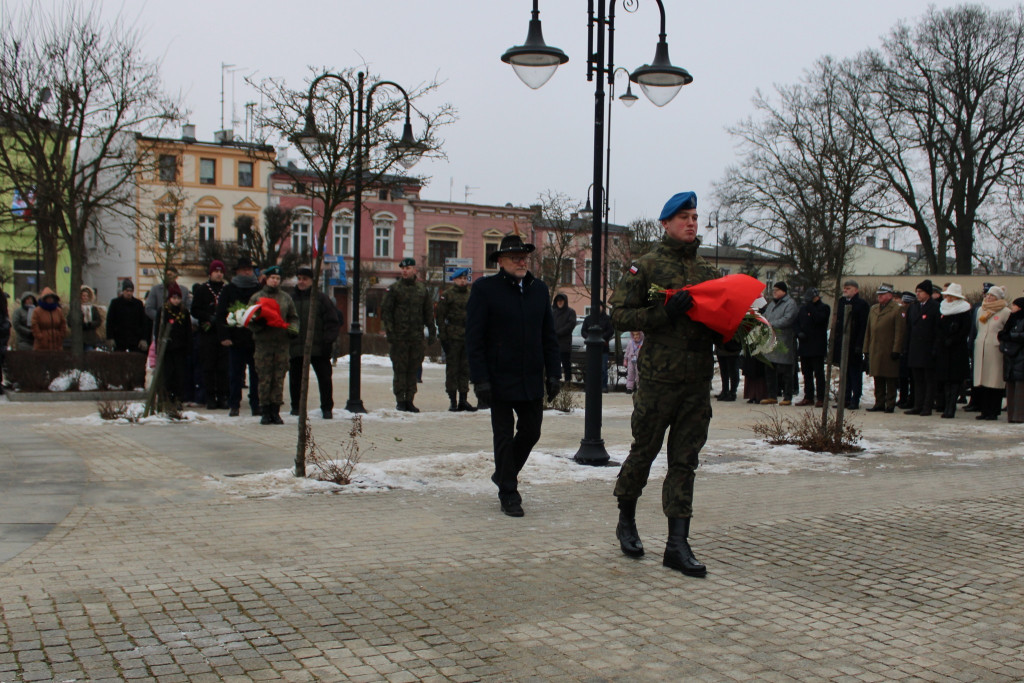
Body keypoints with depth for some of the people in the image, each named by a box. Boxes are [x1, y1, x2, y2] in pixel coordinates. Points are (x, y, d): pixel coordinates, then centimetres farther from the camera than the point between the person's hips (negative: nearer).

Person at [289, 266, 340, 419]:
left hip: (319, 349, -3)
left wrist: (328, 341, -11)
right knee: (295, 379, 9)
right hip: (295, 348, 3)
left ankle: (327, 408, 8)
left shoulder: (321, 298, 2)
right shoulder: (291, 299, 12)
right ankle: (296, 407, 23)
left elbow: (333, 322, -1)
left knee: (324, 378, -1)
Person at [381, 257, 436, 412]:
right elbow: (386, 311, -1)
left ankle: (409, 400, 12)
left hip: (417, 336, 3)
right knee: (400, 369, -2)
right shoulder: (394, 289, 1)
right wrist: (389, 332, -10)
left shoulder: (422, 289, 12)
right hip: (399, 337, -3)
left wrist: (431, 332, 11)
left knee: (414, 369, 5)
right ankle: (400, 401, 5)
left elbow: (428, 312, 17)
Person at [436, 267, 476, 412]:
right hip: (453, 339, -5)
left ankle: (463, 399, 13)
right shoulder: (447, 295, 0)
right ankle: (452, 400, 4)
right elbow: (440, 317, -4)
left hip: (468, 339, 5)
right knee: (452, 369, -1)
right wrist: (443, 336, -11)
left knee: (465, 369, 7)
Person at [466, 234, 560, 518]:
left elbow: (549, 336, 13)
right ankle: (508, 494, 15)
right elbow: (474, 338, -7)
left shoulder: (539, 289, 10)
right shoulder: (484, 289, -5)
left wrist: (553, 374, 6)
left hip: (532, 379, 5)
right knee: (504, 437, 3)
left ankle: (504, 474, 34)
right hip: (500, 379, -5)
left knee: (531, 432, 10)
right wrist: (480, 379, -13)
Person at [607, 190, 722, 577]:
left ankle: (677, 545, 7)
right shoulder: (646, 267, -1)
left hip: (698, 382, 5)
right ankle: (626, 522, 30)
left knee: (685, 462, 4)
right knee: (643, 453, 7)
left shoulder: (707, 271, 16)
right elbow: (620, 316, -7)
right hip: (659, 378, -5)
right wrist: (666, 312, -18)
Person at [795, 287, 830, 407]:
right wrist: (799, 332, -3)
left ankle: (821, 398, -2)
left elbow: (819, 319, -20)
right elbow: (796, 323, 16)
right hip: (804, 346, 6)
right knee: (807, 373, 10)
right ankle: (808, 397, 17)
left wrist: (811, 307, -19)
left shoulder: (824, 308, -2)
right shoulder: (803, 308, 16)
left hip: (817, 347, -6)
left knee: (818, 373, -5)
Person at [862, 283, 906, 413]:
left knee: (891, 380, 0)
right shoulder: (873, 309, 16)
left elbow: (900, 332, -9)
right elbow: (868, 331, 18)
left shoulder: (897, 310, -4)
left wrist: (896, 350, -14)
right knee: (878, 380, 10)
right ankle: (879, 403, 16)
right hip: (875, 352, 6)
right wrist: (866, 350, 13)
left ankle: (890, 405, 5)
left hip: (889, 352, -6)